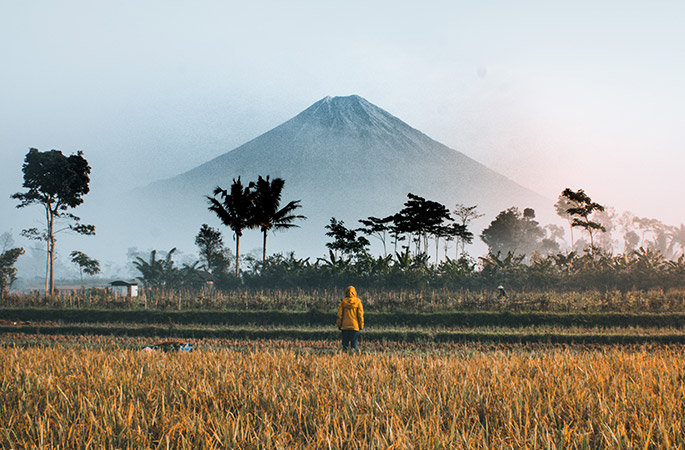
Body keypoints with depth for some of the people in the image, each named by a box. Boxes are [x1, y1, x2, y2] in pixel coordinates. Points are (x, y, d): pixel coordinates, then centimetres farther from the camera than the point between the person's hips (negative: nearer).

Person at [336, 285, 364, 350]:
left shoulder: (343, 302, -1)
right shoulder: (358, 302, -3)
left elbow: (339, 315, 1)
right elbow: (360, 315, -2)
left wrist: (339, 325, 8)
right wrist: (361, 325, 4)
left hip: (345, 326, 1)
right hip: (355, 326, -1)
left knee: (345, 343, 7)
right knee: (354, 343, 4)